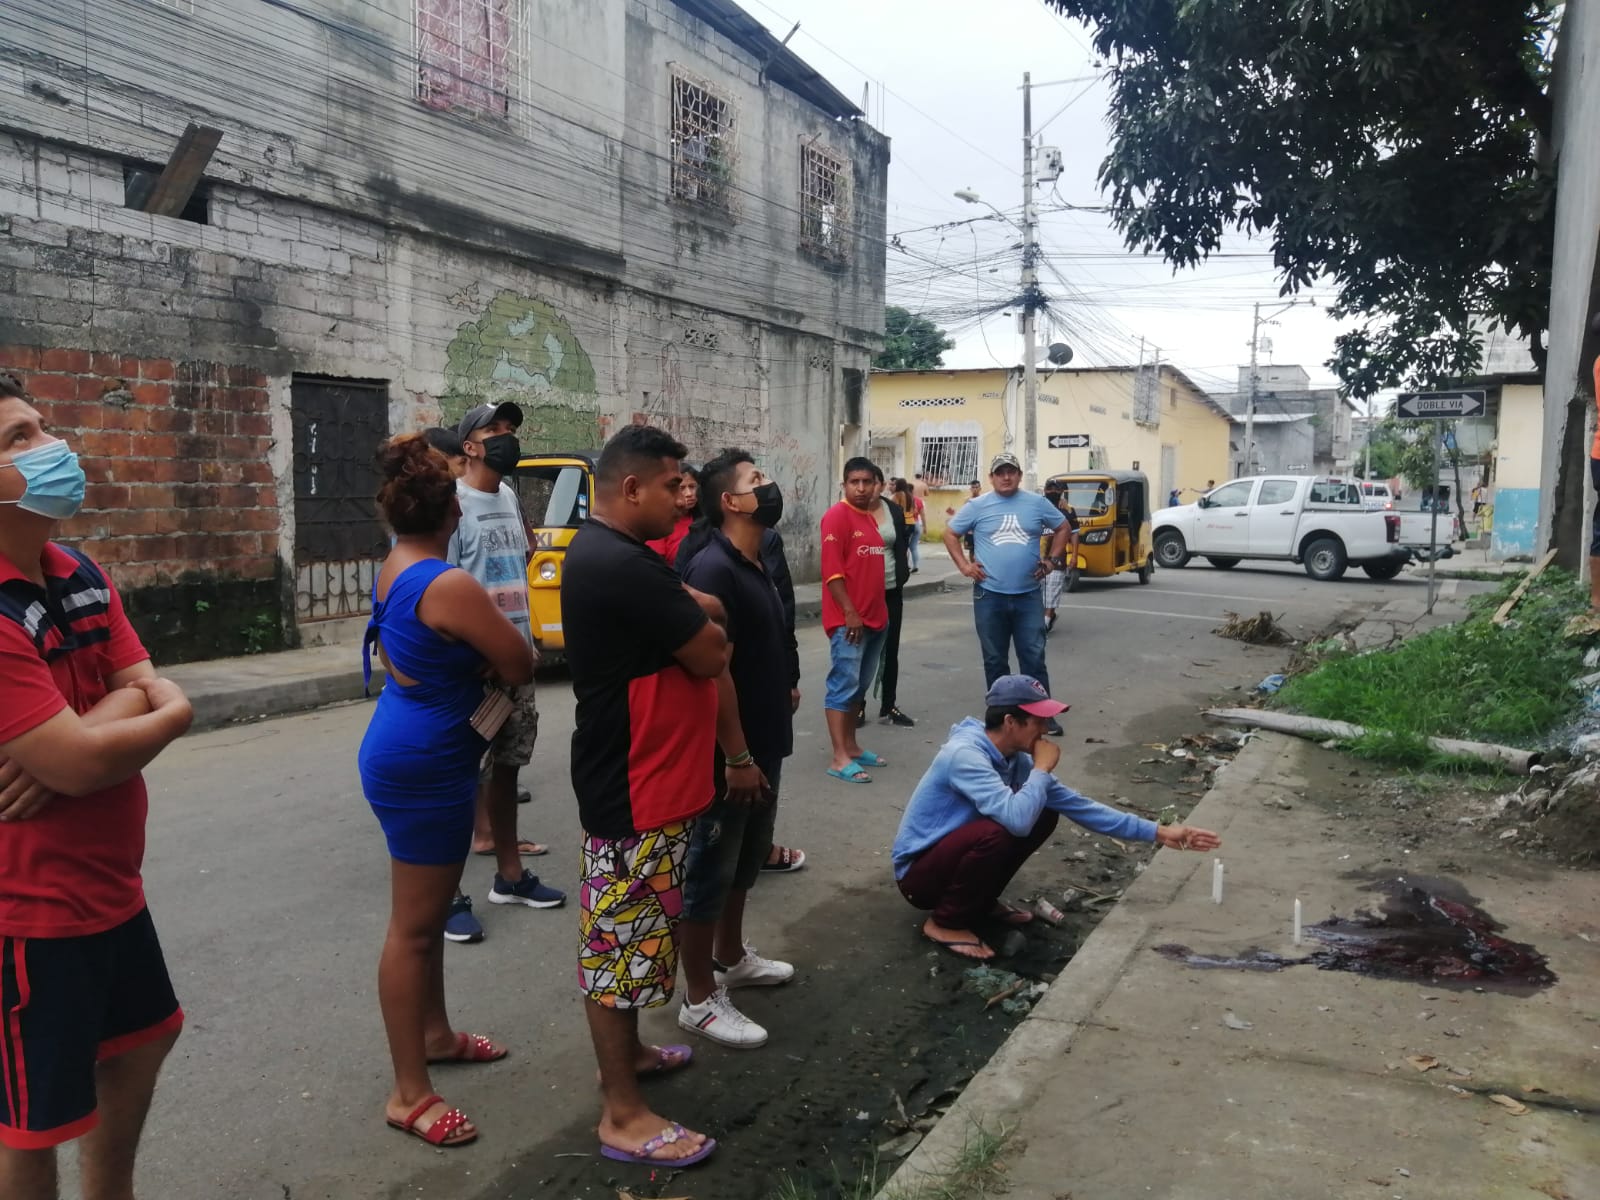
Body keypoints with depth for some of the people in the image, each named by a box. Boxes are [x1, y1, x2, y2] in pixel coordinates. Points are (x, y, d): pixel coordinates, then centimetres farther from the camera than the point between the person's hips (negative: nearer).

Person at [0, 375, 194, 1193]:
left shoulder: (78, 574, 3)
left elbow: (148, 691, -1)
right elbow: (82, 762, -29)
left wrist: (65, 747, -21)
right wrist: (166, 718, -9)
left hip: (110, 884, 9)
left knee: (143, 1037, 27)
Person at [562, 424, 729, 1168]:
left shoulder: (607, 553, 11)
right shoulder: (621, 566, -25)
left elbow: (690, 619, 16)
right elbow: (711, 654, -19)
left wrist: (688, 610, -5)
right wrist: (704, 623, 0)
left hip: (640, 778, 11)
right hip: (633, 788, -11)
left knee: (631, 934, 23)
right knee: (622, 940, 0)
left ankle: (627, 1050, 39)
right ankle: (622, 1115, 12)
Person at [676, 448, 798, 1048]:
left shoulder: (755, 566, 10)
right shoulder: (712, 569, -21)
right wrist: (737, 757, -22)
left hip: (762, 744, 10)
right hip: (728, 753, -10)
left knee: (746, 859, 23)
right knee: (710, 870, 2)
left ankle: (732, 957, 41)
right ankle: (700, 999, 15)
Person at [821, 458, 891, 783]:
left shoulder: (871, 518, 15)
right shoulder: (837, 516, -10)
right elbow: (831, 569, -16)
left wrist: (880, 610, 16)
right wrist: (850, 613, -19)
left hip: (875, 618, 8)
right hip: (848, 619, -8)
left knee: (860, 686, 13)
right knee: (843, 685, -6)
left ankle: (851, 746, 22)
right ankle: (839, 758, -4)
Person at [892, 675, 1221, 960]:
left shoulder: (1015, 757, -3)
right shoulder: (965, 755, -29)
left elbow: (1078, 806, 2)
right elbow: (1016, 819, -40)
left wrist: (1158, 832, -1)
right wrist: (1043, 768, -22)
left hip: (953, 851, 8)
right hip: (920, 873, -8)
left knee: (1044, 814, 0)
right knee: (999, 831, -33)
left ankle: (982, 901, 13)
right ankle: (944, 922, -10)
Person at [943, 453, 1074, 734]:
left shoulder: (1037, 503, 3)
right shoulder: (978, 506, 0)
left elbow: (1063, 527, 16)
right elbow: (950, 533, 8)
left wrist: (1051, 560, 6)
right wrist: (964, 565, -1)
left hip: (1028, 595, 1)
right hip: (989, 595, 0)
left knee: (1034, 658, 3)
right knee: (995, 660, 8)